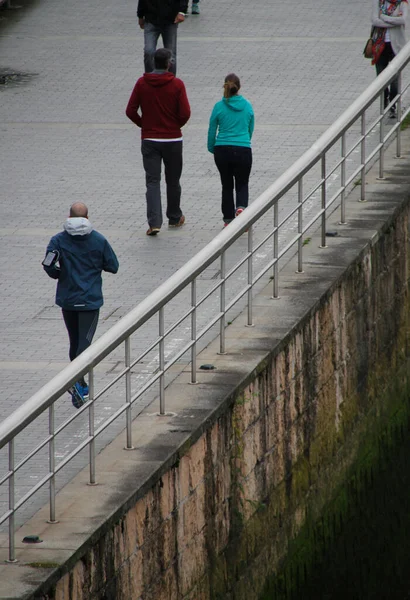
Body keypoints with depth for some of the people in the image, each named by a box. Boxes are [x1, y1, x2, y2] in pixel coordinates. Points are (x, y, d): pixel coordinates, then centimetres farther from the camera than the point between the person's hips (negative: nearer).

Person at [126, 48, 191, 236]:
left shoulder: (142, 83, -4)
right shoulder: (177, 84, -9)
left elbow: (130, 111, -5)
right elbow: (185, 113, -13)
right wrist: (176, 125, 8)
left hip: (149, 140, 0)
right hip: (173, 139, 0)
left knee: (152, 182, -1)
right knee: (173, 181, 16)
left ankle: (154, 222, -15)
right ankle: (175, 218, 31)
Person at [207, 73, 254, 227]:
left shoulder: (219, 107, -4)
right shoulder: (247, 106, 0)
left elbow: (212, 130, 3)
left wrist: (211, 149, 20)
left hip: (222, 151, 0)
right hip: (243, 150, 0)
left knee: (227, 185, 15)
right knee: (242, 184, 12)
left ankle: (228, 219, 16)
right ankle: (241, 207, -18)